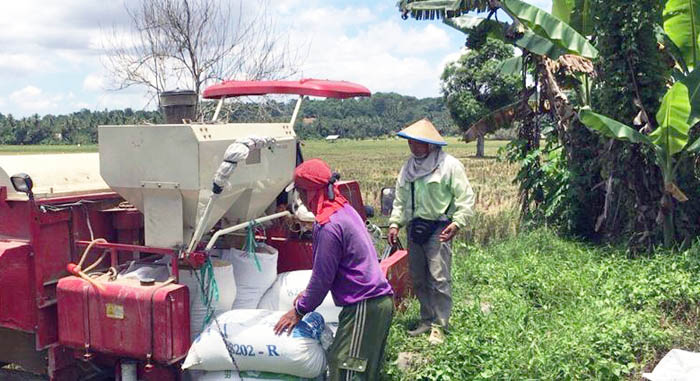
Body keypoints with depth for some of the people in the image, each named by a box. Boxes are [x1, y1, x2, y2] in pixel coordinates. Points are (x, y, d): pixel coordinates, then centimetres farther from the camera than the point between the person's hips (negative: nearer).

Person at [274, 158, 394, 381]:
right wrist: (308, 294, 25)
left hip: (364, 307, -10)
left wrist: (299, 310, 0)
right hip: (380, 299, 10)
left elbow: (322, 277, -13)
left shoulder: (328, 226, -19)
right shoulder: (344, 208, 11)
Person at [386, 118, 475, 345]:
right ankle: (427, 320, 25)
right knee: (418, 279, 12)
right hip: (414, 227, 7)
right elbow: (400, 199, 18)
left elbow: (465, 198, -6)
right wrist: (395, 223, 8)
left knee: (439, 279, -8)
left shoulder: (449, 165, -6)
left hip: (438, 228, -6)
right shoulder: (409, 167, 13)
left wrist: (457, 223, -17)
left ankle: (439, 326, 2)